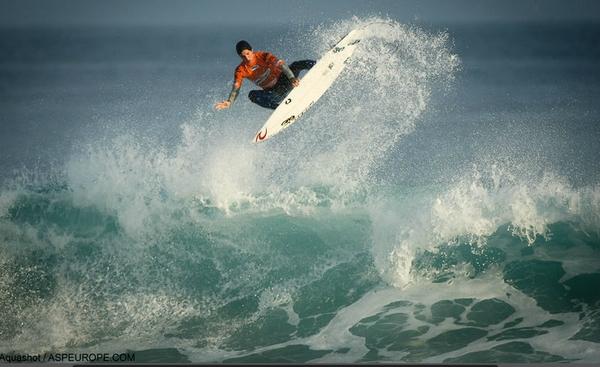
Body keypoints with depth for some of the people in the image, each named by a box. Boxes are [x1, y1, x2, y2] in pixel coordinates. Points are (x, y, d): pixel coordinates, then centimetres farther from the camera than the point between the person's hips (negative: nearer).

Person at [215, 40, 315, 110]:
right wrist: (229, 102, -38)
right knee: (252, 95, -28)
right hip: (274, 93, 2)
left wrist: (292, 78, -49)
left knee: (296, 65, -28)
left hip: (284, 81, -2)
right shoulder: (240, 70, -10)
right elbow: (235, 88, -16)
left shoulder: (263, 56, -17)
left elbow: (280, 64, -31)